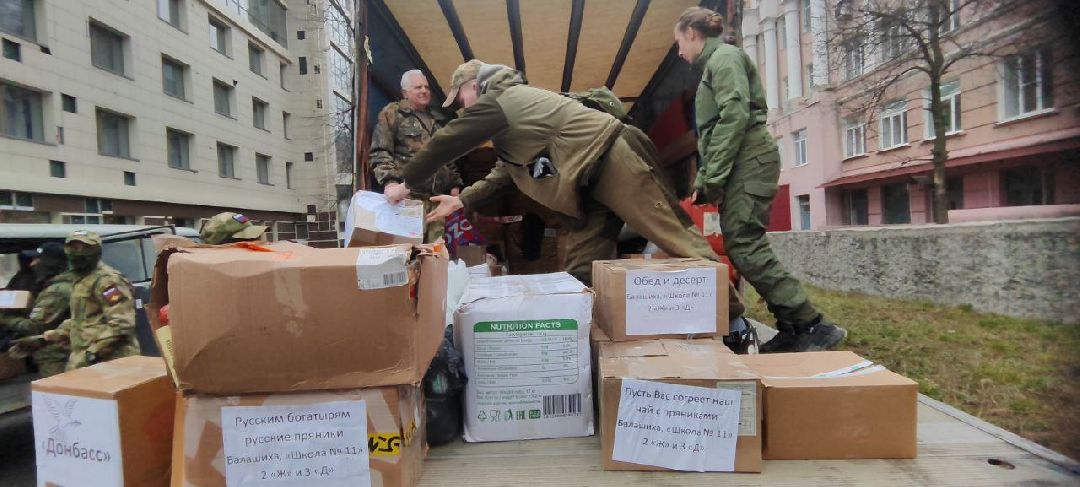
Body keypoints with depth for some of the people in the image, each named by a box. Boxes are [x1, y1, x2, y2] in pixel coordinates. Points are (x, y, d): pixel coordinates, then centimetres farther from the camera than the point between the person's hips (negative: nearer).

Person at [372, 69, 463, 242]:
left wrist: (455, 184, 17)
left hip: (440, 195, 5)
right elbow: (380, 152, -2)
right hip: (409, 194, -5)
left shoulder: (439, 119, 25)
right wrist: (389, 181, -18)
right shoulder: (392, 113, 8)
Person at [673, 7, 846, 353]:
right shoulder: (713, 65, 27)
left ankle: (813, 326, -13)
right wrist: (704, 179, 20)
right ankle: (791, 329, 6)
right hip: (743, 166, 10)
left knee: (744, 246, -16)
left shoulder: (724, 56, -2)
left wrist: (712, 178, -19)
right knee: (746, 247, 4)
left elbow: (735, 116, -17)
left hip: (749, 161, -10)